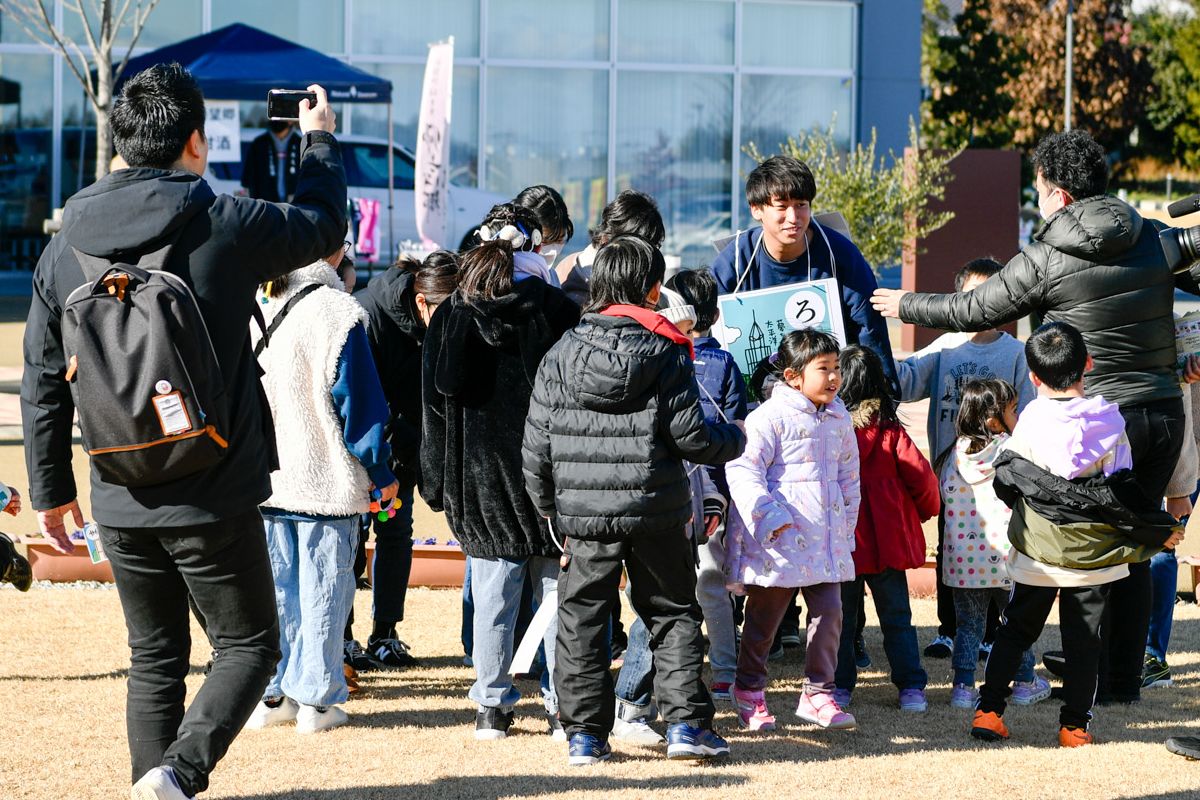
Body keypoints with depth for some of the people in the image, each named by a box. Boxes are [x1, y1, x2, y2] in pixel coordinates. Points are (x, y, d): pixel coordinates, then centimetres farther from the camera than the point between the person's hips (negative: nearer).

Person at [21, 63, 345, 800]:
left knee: (155, 658, 17)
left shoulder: (68, 247, 2)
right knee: (249, 646, 7)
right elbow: (326, 226, 8)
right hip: (213, 501, -4)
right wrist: (320, 142, 26)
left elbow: (42, 381, 7)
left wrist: (51, 488, 17)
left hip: (122, 504, 5)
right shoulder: (227, 224, -11)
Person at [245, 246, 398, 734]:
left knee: (274, 584, 12)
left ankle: (269, 695, 15)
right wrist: (379, 471, -2)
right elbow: (356, 397, -11)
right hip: (327, 477, -5)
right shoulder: (336, 311, -13)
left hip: (265, 475, 5)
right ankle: (315, 700, 6)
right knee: (324, 586, 3)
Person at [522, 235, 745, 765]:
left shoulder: (561, 354, 1)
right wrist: (733, 440, 14)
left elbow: (537, 442, 3)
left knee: (582, 620, 9)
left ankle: (585, 734, 8)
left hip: (583, 513, 1)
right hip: (656, 510, -1)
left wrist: (547, 503, 16)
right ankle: (686, 722, 6)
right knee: (673, 613, 11)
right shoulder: (665, 352, -5)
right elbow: (689, 433, -7)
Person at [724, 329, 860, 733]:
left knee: (829, 611, 1)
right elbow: (742, 469, -15)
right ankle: (749, 690, 21)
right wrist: (768, 514, -21)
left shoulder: (839, 418, 10)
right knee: (764, 616, 5)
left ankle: (818, 692, 12)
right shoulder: (771, 417, -12)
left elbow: (848, 475, 20)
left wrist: (847, 526, 18)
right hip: (778, 540, -6)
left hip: (826, 539, 6)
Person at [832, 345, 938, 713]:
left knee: (841, 618, 11)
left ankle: (840, 686, 11)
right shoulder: (890, 430, -7)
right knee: (897, 617, 10)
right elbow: (920, 474, -5)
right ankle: (911, 688, 7)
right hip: (887, 540, 1)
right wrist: (927, 510, 15)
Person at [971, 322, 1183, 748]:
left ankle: (988, 710, 10)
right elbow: (1121, 490, -7)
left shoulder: (1031, 419, -8)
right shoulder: (1110, 418, -8)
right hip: (1094, 553, 0)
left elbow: (1007, 481, -2)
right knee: (1083, 638, 9)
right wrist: (1158, 530, 6)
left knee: (1016, 629, 13)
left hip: (1038, 550, 0)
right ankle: (1075, 725, 9)